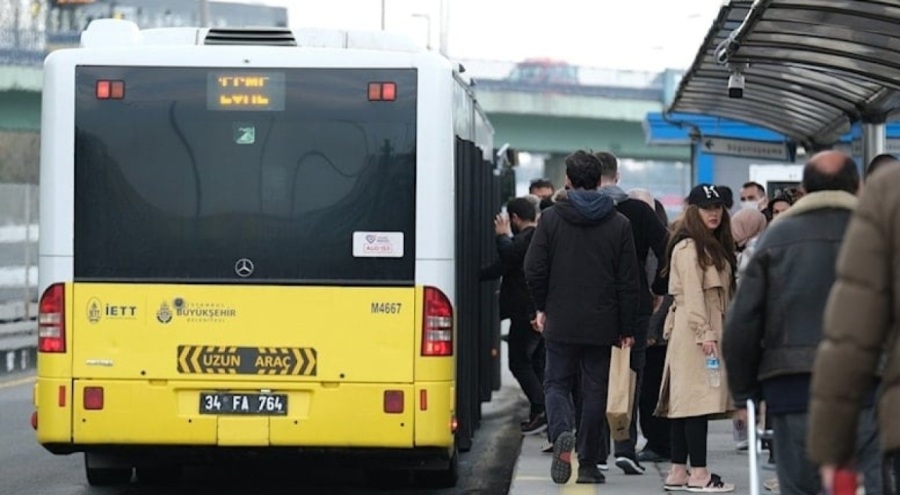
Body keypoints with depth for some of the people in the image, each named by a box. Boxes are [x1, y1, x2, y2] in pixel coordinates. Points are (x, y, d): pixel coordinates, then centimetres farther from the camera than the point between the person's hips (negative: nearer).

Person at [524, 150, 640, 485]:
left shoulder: (551, 219, -4)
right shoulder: (619, 224, 0)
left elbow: (534, 270, -5)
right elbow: (628, 282, 0)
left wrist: (542, 307, 11)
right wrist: (627, 328, 7)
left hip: (560, 322, -1)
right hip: (601, 324, 1)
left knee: (556, 383, 9)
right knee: (595, 390, 8)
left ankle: (562, 434, -20)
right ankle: (588, 464, 8)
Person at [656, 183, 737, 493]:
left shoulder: (715, 246, 20)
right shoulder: (689, 248, -10)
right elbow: (692, 294, -16)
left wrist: (716, 332, 12)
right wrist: (704, 333, -21)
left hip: (710, 330, 10)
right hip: (695, 331, -10)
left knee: (685, 402, 8)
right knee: (698, 400, -10)